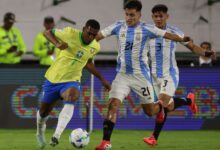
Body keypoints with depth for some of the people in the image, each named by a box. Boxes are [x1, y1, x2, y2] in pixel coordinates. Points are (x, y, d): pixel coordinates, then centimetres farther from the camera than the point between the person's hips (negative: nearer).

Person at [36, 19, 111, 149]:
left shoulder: (95, 47, -3)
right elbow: (48, 32, -7)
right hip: (53, 78, -1)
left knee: (72, 96, -34)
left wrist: (102, 79, 17)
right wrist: (57, 43, -26)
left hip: (71, 81, 1)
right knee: (44, 112, 11)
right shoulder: (70, 33, -17)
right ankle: (40, 132, 48)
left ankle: (57, 136, -41)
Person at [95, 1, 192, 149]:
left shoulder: (146, 29, -8)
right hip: (122, 75, 2)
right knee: (113, 104, -16)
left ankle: (160, 107, 45)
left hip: (141, 75, -2)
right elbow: (98, 36, -1)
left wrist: (182, 39, -26)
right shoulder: (118, 27, -1)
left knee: (149, 111, 7)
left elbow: (167, 34, -11)